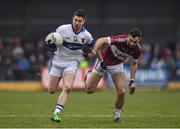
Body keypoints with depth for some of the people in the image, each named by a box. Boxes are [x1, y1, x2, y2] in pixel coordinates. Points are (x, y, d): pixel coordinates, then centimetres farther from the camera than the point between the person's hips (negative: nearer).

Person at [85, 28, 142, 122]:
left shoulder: (137, 50, -20)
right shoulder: (120, 40, -36)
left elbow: (134, 64, 0)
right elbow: (101, 41, -33)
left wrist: (132, 81, -1)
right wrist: (93, 53, -47)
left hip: (117, 65, 2)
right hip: (103, 62, -2)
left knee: (121, 92, -16)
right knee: (89, 89, 0)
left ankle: (117, 113, 10)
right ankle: (89, 76, 35)